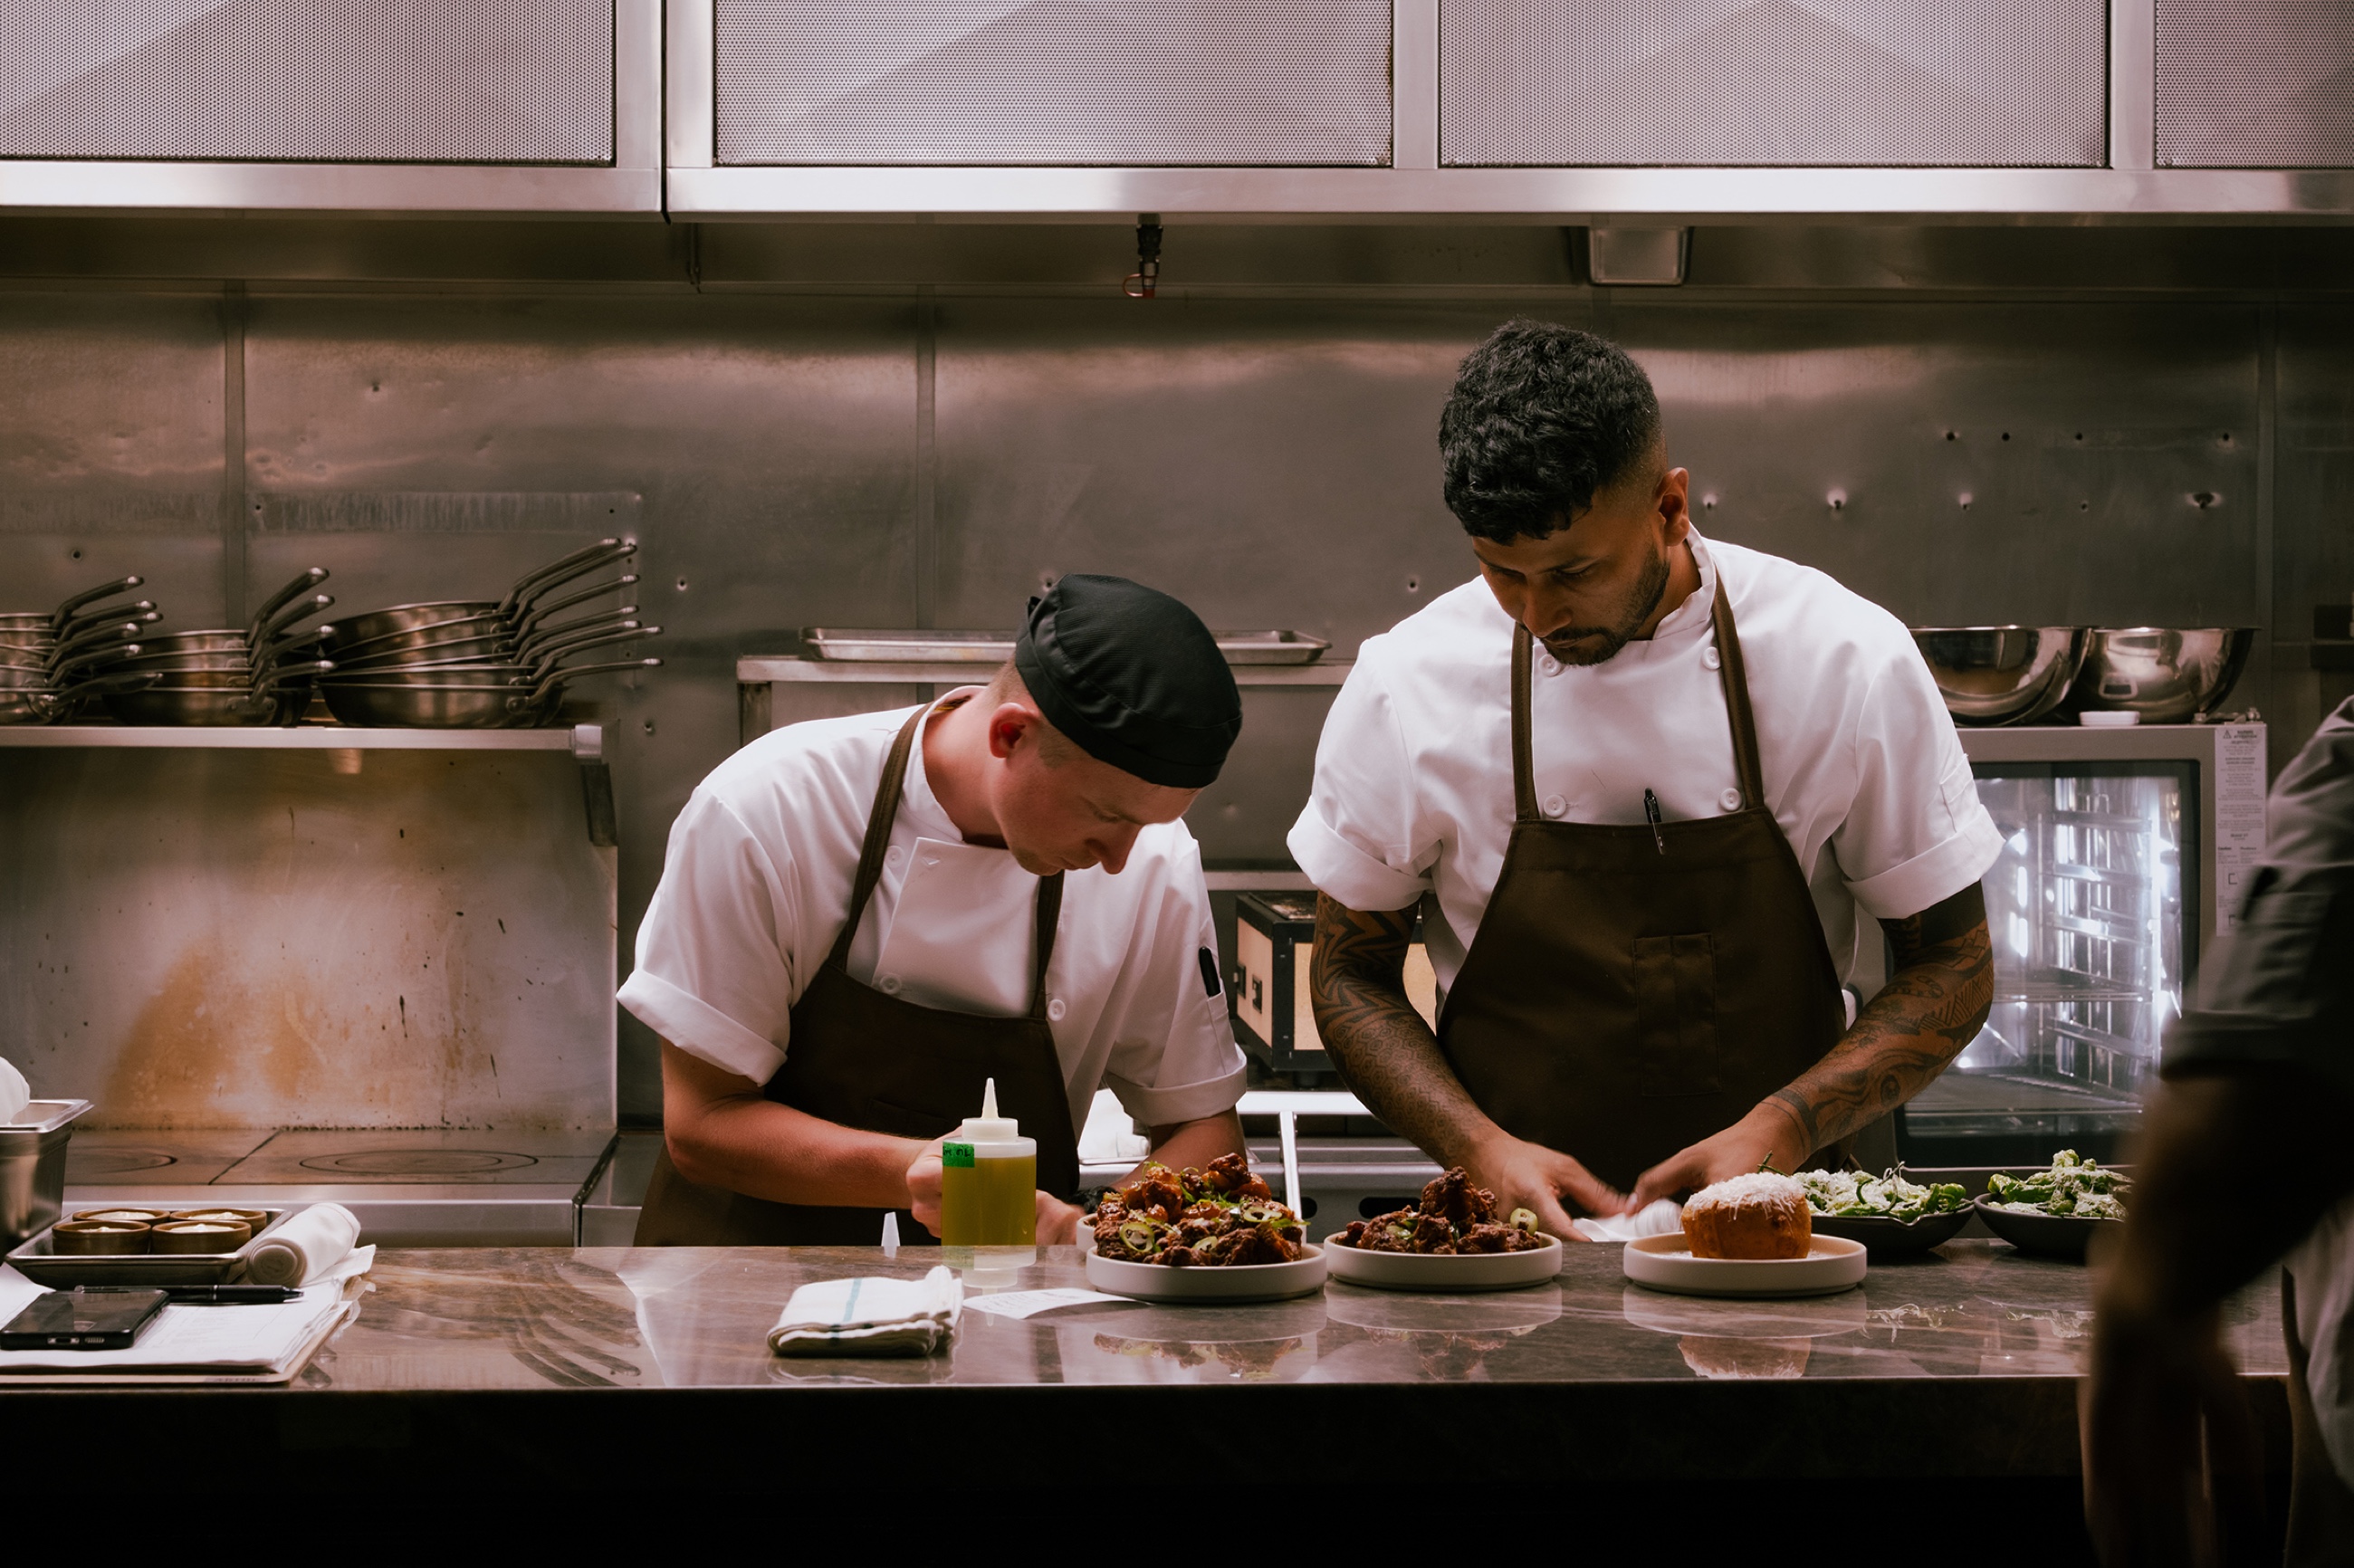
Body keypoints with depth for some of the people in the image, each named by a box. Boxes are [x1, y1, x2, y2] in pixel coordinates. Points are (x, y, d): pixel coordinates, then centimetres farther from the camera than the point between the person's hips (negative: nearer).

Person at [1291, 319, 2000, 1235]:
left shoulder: (1849, 661, -6)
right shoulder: (1405, 685, -4)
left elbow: (1952, 967, 3)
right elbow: (1350, 976, 8)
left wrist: (1782, 1132, -12)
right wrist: (1482, 1149, -9)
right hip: (1517, 1232, 0)